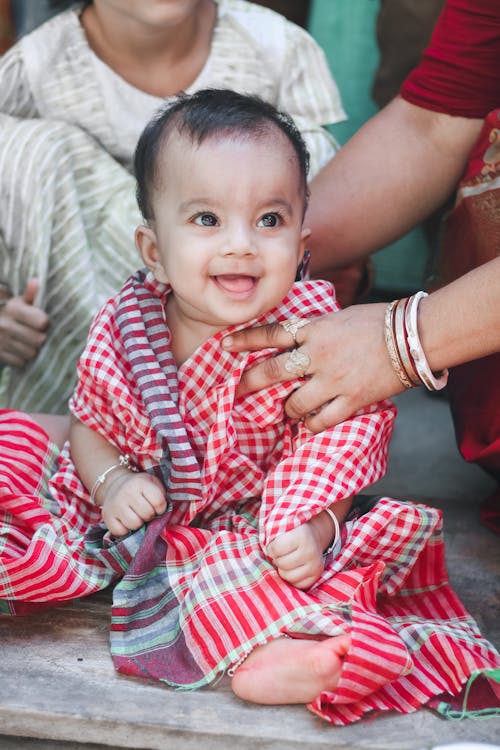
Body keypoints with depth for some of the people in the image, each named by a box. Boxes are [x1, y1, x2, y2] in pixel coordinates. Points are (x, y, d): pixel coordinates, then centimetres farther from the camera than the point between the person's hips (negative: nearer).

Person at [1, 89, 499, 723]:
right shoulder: (123, 325, -8)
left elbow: (336, 444, -14)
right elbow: (91, 421, 5)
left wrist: (312, 527, -31)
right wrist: (111, 482, -14)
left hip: (251, 526, -3)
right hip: (136, 509, 4)